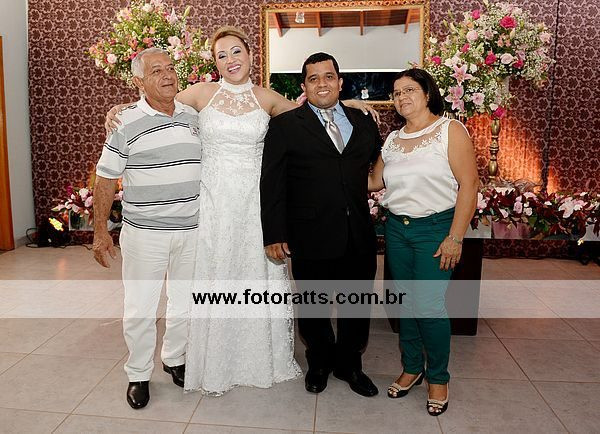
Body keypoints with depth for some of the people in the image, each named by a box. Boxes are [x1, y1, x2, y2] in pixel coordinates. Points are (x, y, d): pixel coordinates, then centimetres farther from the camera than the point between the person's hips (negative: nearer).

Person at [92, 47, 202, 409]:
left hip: (191, 230, 4)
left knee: (185, 302, 17)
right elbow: (106, 179, -4)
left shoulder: (193, 116, 6)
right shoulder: (127, 122, -7)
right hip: (145, 233, -4)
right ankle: (139, 375, 27)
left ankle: (175, 358, 39)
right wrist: (101, 231, -5)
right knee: (140, 308, 6)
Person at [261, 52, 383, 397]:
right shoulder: (285, 126, -3)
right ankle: (320, 362, 41)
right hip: (311, 239, -3)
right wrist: (274, 234, -11)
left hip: (359, 238, 4)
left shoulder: (364, 123, 9)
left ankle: (349, 364, 40)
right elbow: (272, 184, -7)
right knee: (313, 308, 15)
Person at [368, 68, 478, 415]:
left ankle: (439, 377, 17)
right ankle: (412, 368, 29)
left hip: (436, 229, -5)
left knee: (429, 305, -6)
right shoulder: (393, 139, 11)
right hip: (397, 230, 5)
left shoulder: (451, 130, -6)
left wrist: (455, 238, -15)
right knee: (406, 303, 10)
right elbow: (376, 181, 15)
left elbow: (469, 184, -11)